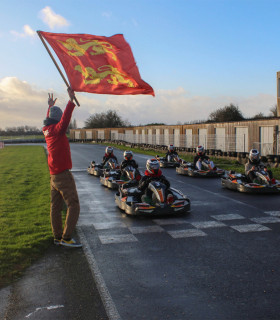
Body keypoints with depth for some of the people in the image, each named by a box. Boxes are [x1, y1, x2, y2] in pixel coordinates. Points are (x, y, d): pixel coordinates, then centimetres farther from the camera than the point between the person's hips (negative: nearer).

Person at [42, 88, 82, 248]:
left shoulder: (47, 130, 10)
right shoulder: (57, 130, -13)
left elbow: (49, 120, 32)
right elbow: (65, 119, -32)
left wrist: (50, 106, 42)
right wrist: (71, 100, -35)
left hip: (54, 176, 9)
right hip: (63, 175, -9)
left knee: (56, 207, 11)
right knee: (74, 205, -7)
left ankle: (58, 237, 19)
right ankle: (66, 237, -8)